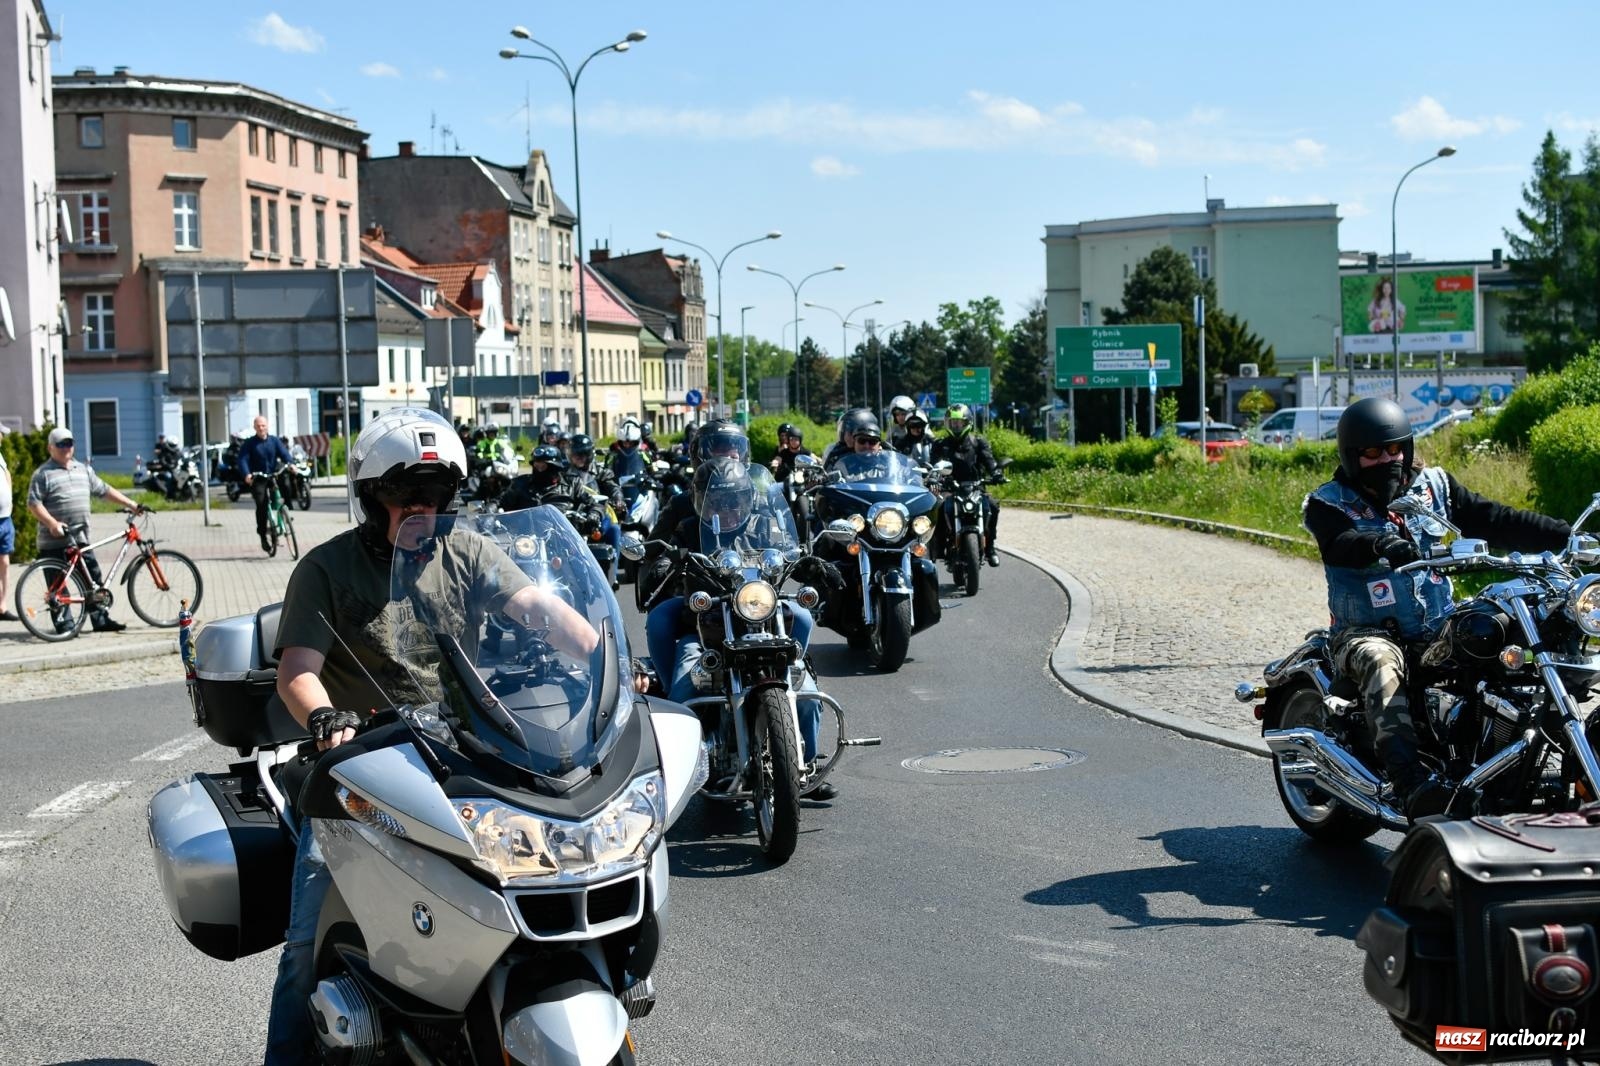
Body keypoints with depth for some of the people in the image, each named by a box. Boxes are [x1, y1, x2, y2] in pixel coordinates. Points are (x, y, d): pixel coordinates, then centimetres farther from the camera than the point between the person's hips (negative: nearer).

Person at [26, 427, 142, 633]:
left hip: (80, 539, 6)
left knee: (93, 580, 7)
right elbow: (34, 502, -12)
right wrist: (52, 523, -23)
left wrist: (130, 504, 17)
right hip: (54, 541, -6)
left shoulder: (83, 470, 15)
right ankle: (64, 624, 6)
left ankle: (100, 620, 13)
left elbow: (104, 490, 21)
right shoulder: (43, 474, -5)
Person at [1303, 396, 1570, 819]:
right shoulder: (1328, 503, -1)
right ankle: (1412, 783, -49)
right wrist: (1381, 544, -46)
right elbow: (1340, 545, -23)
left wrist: (1565, 534, -5)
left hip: (1438, 628, 4)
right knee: (1381, 663, -37)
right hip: (1366, 632, -4)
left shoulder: (1433, 484, 12)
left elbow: (1494, 520, 6)